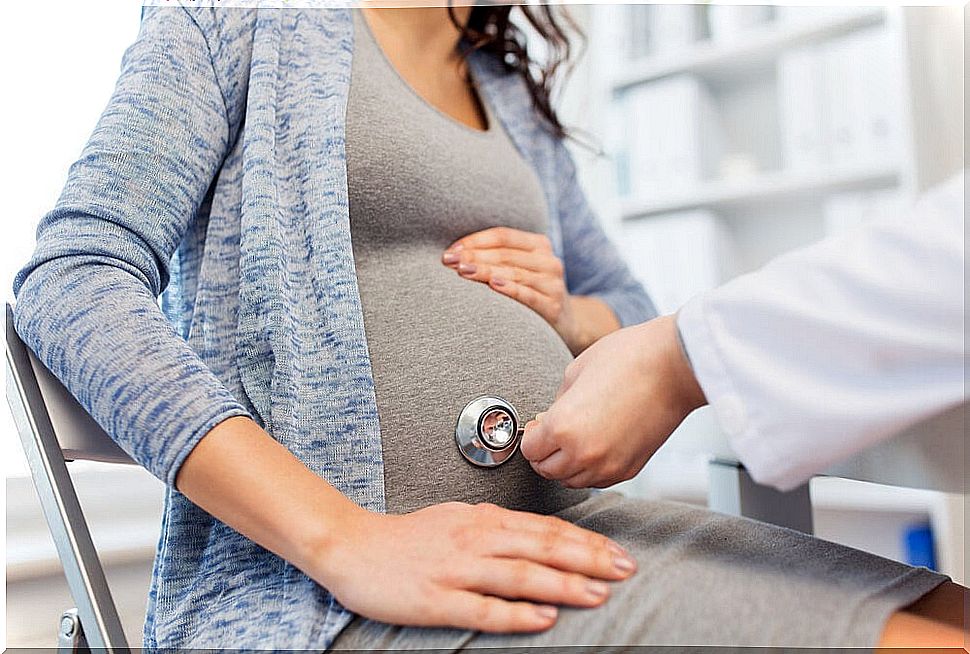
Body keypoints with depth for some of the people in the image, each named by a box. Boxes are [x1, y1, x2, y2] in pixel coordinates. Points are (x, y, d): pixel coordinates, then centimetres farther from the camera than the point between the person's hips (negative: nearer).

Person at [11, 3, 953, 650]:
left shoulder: (516, 100, 20)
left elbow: (629, 306, 29)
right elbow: (70, 280, -9)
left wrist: (565, 316, 3)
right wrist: (341, 538, -20)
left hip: (565, 533, 7)